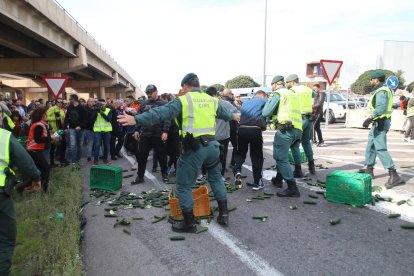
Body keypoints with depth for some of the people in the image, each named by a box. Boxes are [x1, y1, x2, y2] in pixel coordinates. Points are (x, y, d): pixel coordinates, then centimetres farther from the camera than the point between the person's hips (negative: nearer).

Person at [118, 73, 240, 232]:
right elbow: (223, 113, 35)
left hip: (194, 148, -6)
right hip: (212, 145, 7)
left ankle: (189, 223, 13)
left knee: (184, 186, 6)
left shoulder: (183, 100, -3)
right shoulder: (211, 100, 15)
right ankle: (223, 214, 31)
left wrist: (136, 119, -22)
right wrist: (233, 116, 58)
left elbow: (162, 113, -17)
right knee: (216, 178, 26)